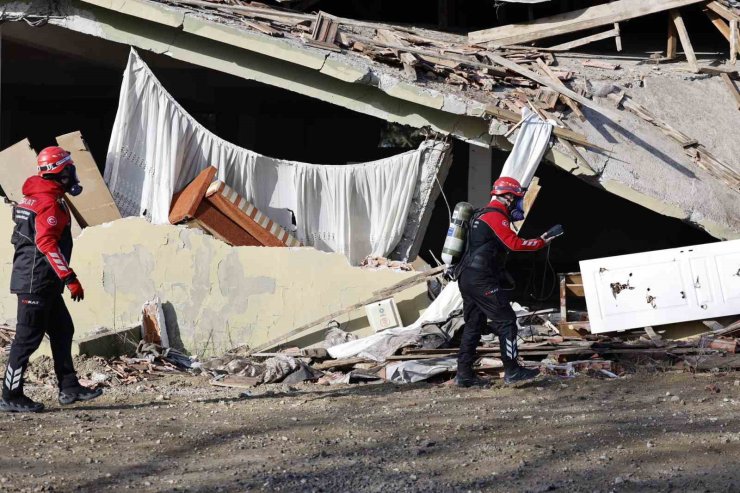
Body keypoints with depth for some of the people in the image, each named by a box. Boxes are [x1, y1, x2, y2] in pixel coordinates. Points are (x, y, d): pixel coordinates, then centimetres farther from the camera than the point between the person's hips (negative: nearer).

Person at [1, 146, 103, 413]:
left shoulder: (33, 198, 16)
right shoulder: (50, 202, -16)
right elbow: (46, 242, -24)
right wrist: (70, 278, -24)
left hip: (42, 283, 10)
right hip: (37, 282, -10)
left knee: (62, 330, 14)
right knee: (28, 337, -6)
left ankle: (69, 387, 19)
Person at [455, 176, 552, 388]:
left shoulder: (483, 214, 22)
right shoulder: (496, 216, -10)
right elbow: (514, 243, -18)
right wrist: (541, 242, -10)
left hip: (467, 278, 10)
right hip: (481, 280, -10)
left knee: (473, 325, 11)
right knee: (506, 321, -6)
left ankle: (464, 374, 9)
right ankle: (512, 371, -5)